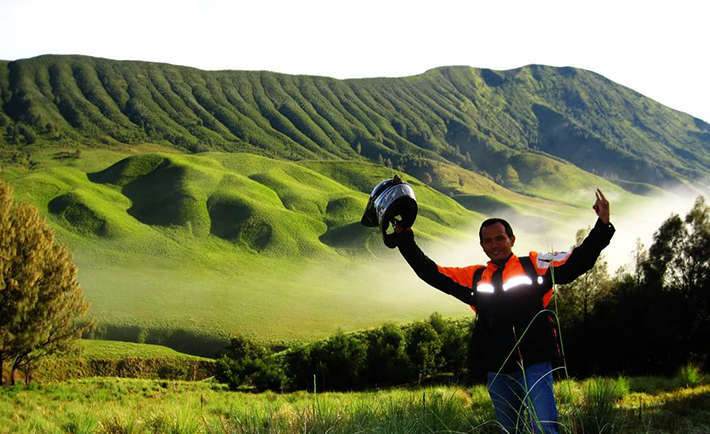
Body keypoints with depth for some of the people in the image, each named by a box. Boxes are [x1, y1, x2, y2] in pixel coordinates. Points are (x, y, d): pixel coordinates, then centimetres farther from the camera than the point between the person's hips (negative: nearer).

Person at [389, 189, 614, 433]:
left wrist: (602, 226, -11)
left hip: (534, 365, -4)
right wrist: (403, 239, 12)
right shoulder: (474, 277, 13)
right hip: (497, 372, 4)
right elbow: (432, 273, 14)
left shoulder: (534, 265, 5)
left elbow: (577, 261, -1)